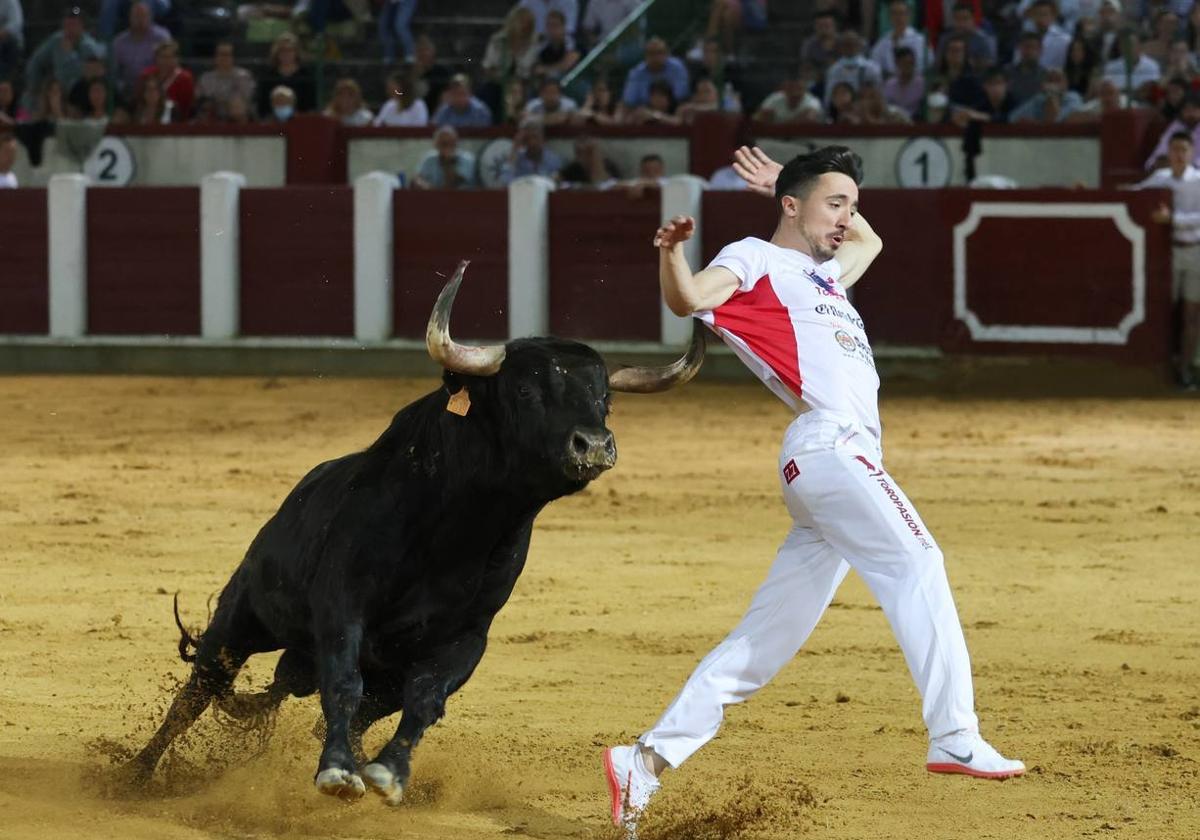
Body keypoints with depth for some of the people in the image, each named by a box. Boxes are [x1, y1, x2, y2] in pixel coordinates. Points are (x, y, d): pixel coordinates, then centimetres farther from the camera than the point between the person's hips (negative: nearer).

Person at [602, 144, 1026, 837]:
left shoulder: (823, 275, 33)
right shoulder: (755, 260, 6)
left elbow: (868, 240, 53)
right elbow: (691, 299, -13)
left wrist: (793, 184, 44)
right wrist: (672, 253, -34)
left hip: (847, 460, 9)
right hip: (830, 445, -9)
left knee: (763, 644, 4)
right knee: (917, 564, -24)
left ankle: (647, 761, 3)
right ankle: (955, 739, -34)